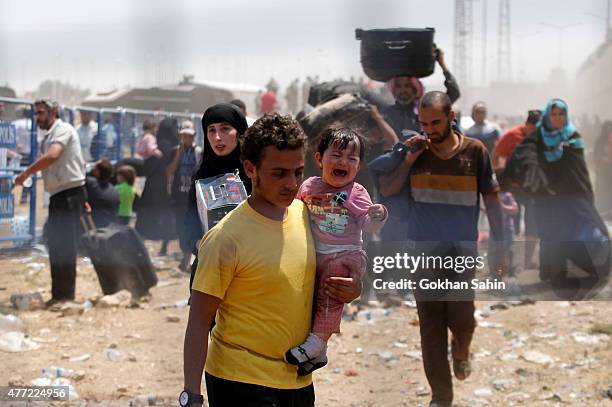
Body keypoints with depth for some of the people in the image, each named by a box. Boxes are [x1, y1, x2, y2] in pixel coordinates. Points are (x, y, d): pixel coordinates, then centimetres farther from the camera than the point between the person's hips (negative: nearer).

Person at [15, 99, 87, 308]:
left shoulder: (63, 130, -10)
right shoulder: (49, 136, 18)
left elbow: (52, 156, -25)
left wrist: (26, 173, -19)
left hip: (70, 194, -9)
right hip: (58, 196, 9)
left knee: (65, 246, -9)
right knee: (56, 246, 11)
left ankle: (65, 293, -6)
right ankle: (58, 294, 17)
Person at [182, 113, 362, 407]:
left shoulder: (307, 214, 2)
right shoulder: (226, 238, -15)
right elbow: (199, 322, -13)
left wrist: (347, 289, -4)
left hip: (299, 382, 6)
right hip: (241, 383, -6)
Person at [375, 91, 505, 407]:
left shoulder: (474, 151, -3)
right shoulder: (414, 150, 0)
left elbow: (491, 200, 2)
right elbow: (386, 191, 1)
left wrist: (499, 247, 1)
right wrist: (408, 161, -12)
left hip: (463, 250, -1)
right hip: (423, 250, 1)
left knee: (462, 319, -9)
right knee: (431, 325, 1)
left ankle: (461, 351, 28)